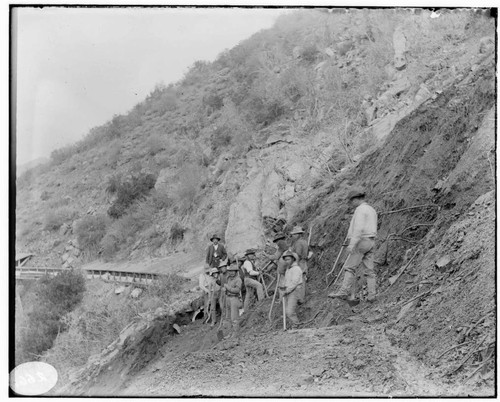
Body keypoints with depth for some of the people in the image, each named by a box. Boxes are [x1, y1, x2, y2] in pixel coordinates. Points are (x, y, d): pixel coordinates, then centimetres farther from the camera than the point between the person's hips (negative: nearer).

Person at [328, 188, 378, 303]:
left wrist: (352, 244, -26)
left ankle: (344, 293, -10)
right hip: (370, 242, 9)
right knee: (369, 270, 5)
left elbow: (358, 228, -22)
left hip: (361, 242, -9)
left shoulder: (360, 210, -11)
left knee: (350, 268, -7)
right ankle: (372, 295, 0)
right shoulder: (372, 210, 19)